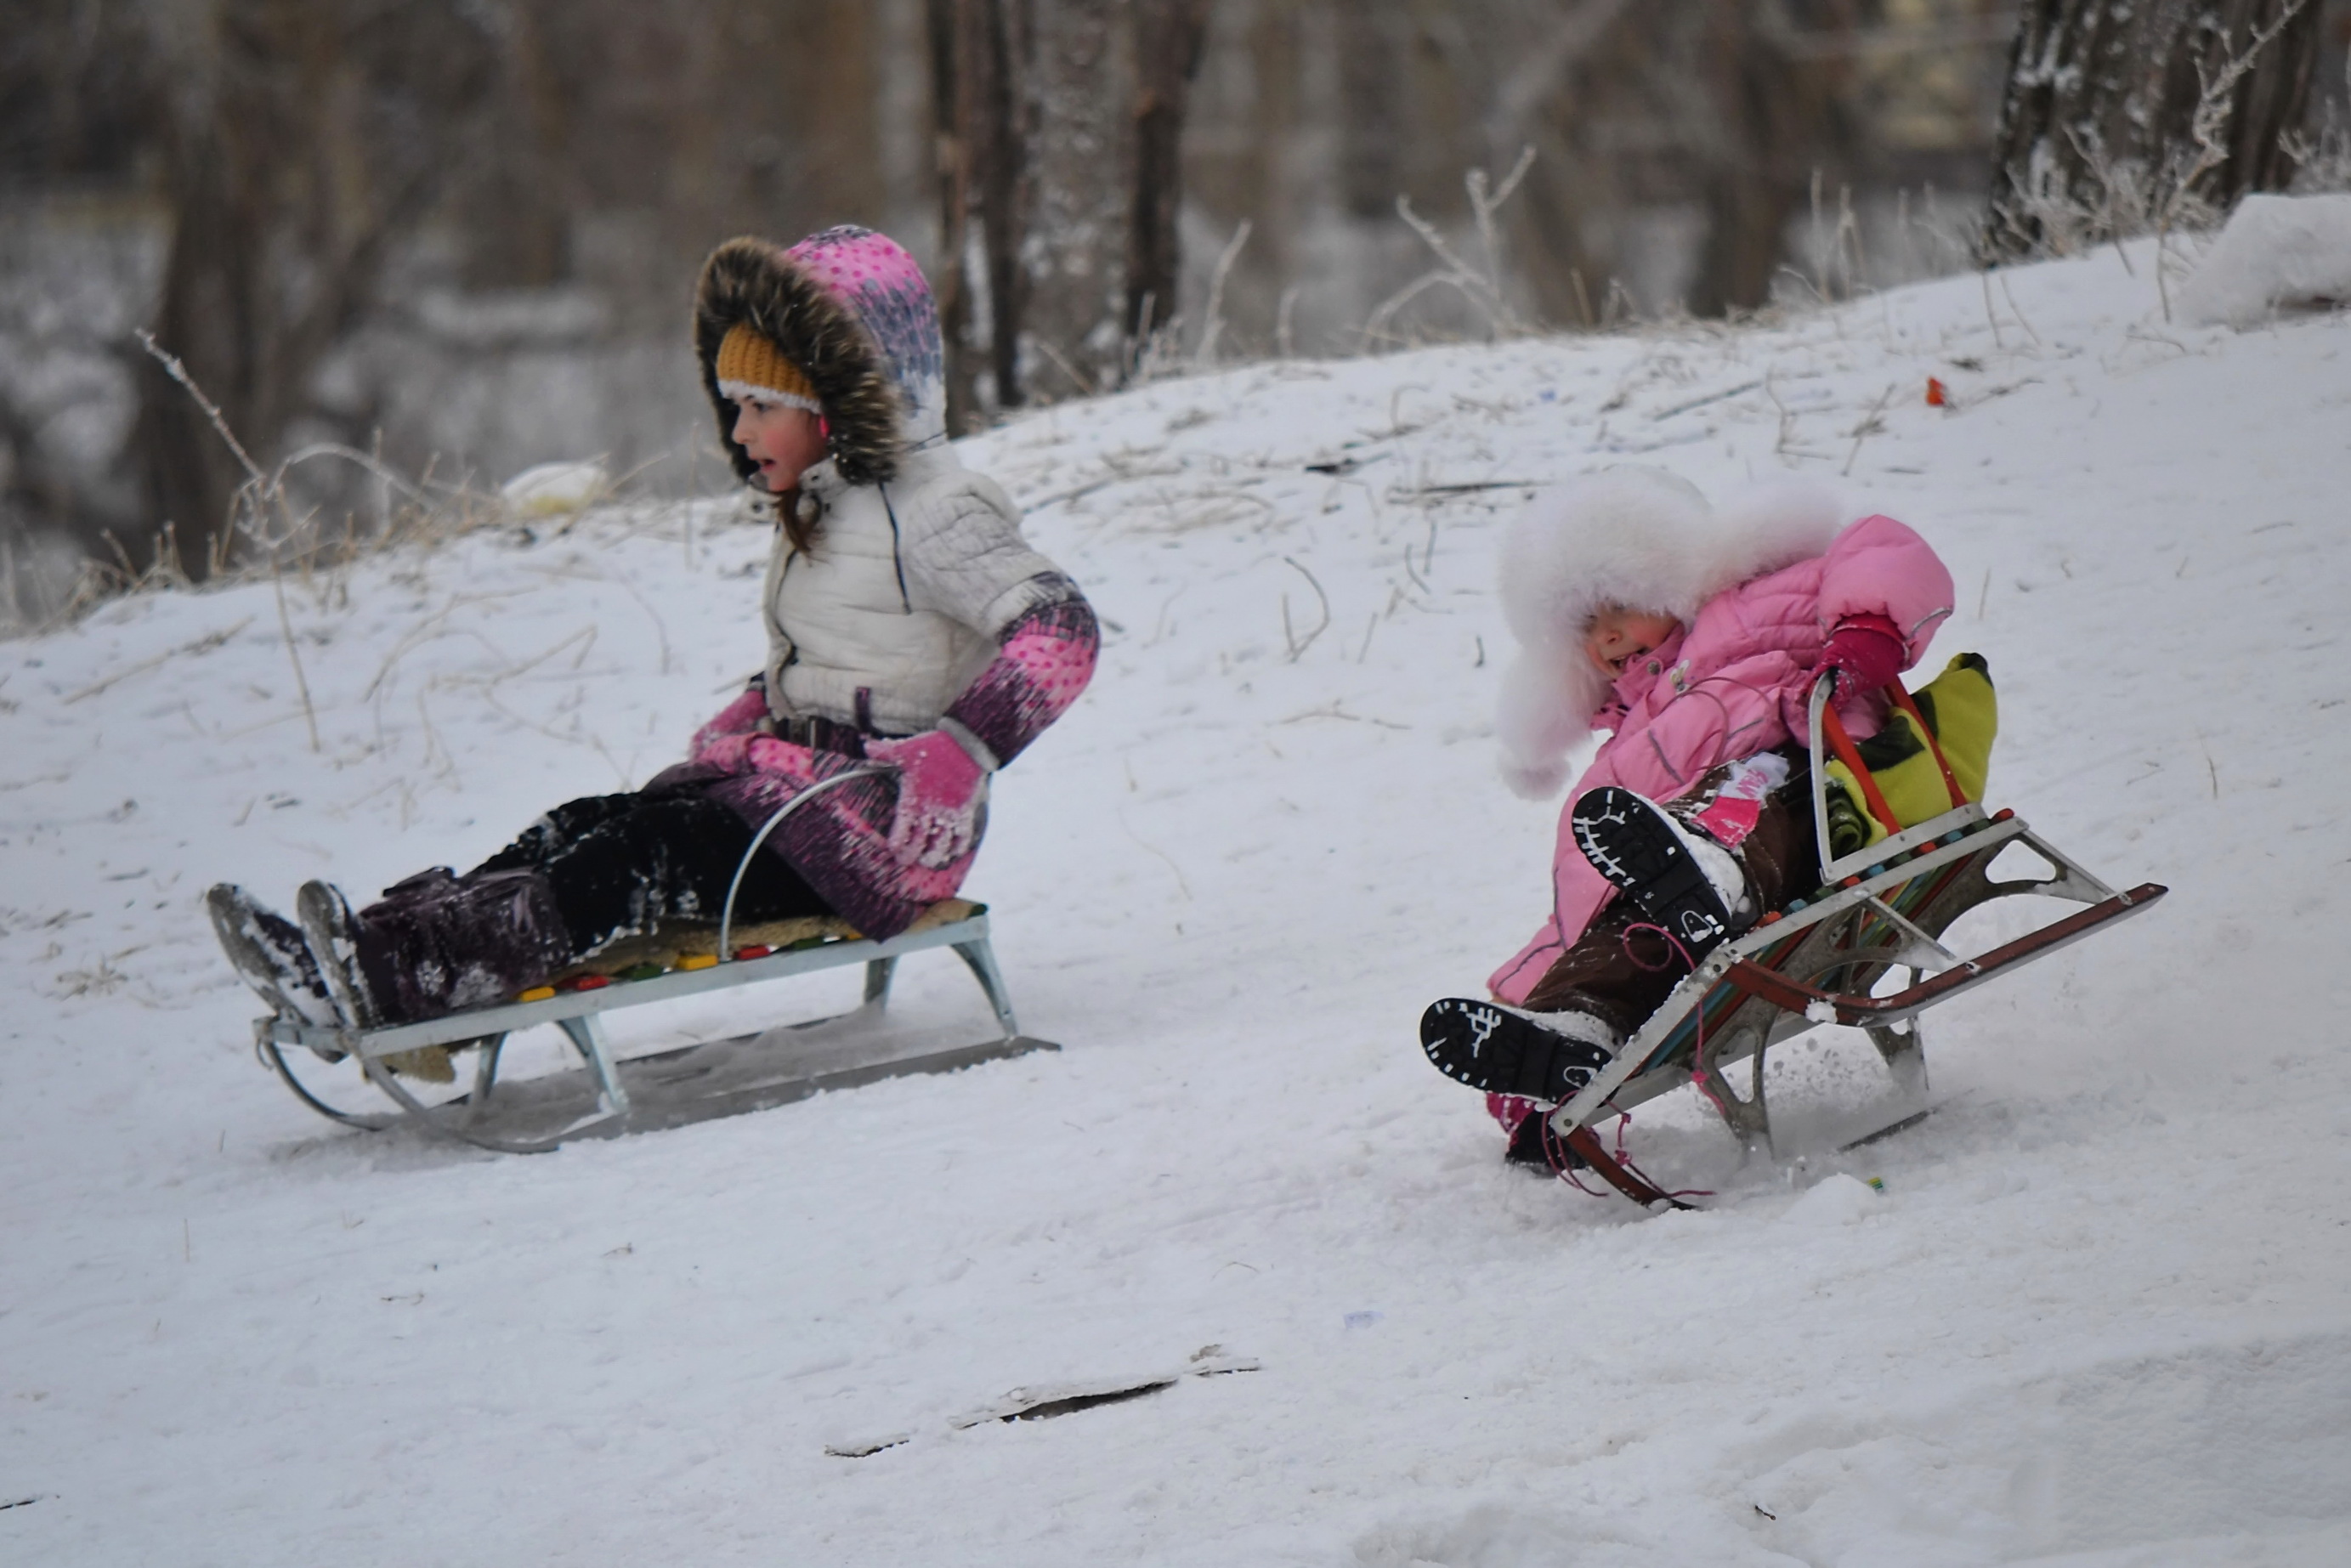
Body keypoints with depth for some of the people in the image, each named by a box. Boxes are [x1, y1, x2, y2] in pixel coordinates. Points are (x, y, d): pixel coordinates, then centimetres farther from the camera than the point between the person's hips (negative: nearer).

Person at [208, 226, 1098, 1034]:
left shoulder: (931, 510, -11)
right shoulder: (818, 508, 19)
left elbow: (1060, 630, -21)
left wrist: (954, 755, -29)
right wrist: (744, 726, 11)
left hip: (883, 830, -9)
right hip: (800, 783, 9)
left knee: (652, 856, -26)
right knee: (587, 829, -10)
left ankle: (395, 976, -40)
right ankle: (382, 939, -27)